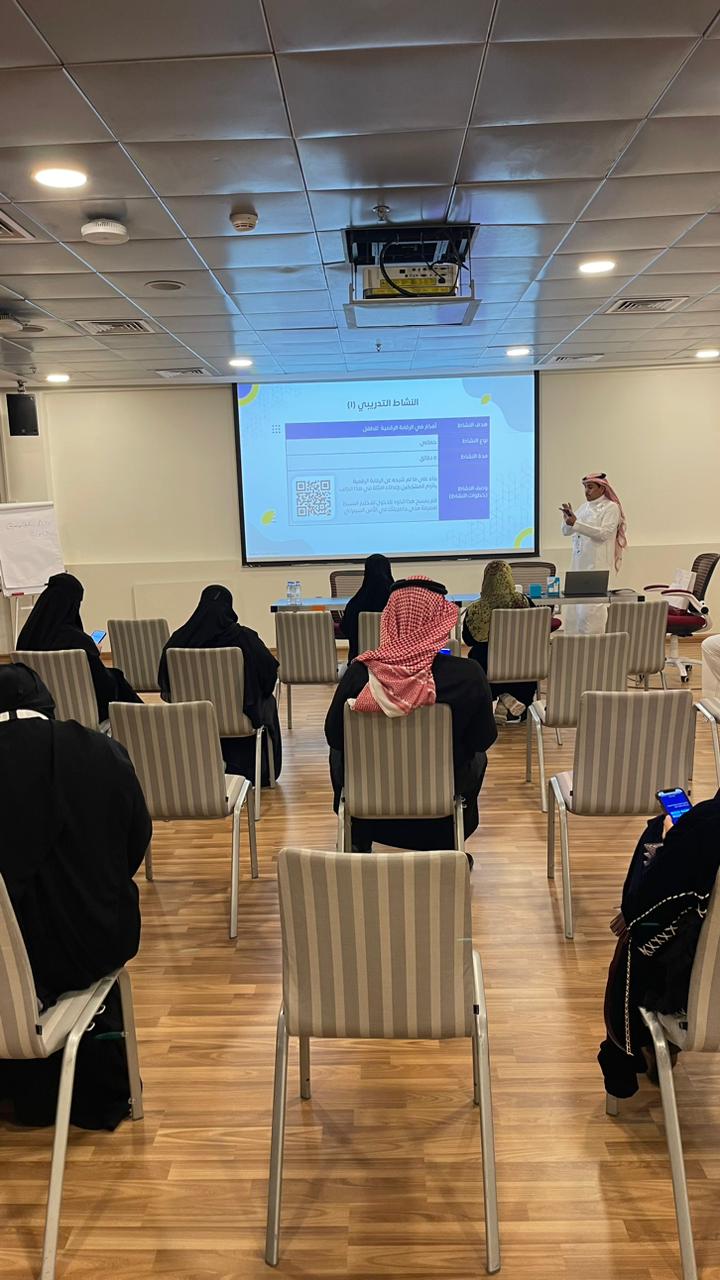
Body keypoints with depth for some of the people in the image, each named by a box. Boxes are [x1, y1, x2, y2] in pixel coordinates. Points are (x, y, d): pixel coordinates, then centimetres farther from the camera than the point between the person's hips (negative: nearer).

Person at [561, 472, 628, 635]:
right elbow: (567, 531, 16)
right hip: (578, 564, 7)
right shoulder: (584, 507, 17)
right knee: (571, 611, 4)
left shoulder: (611, 508, -3)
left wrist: (576, 523, -22)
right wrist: (567, 519, -6)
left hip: (597, 565, -7)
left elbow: (604, 533, -17)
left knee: (590, 609, -11)